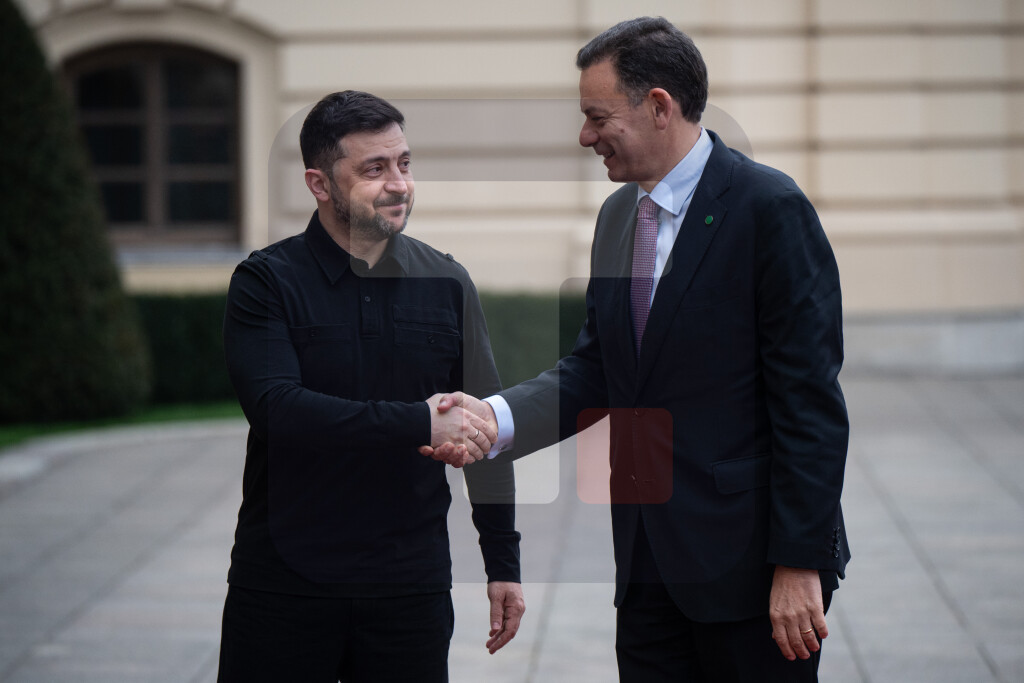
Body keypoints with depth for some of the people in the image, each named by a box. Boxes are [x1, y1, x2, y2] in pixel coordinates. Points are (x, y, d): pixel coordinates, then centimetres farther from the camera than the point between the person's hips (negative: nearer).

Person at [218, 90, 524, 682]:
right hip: (285, 582, -2)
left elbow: (484, 430, 9)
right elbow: (276, 407, -19)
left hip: (411, 582, 2)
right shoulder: (267, 282, -4)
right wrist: (419, 422, -23)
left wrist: (504, 563, 7)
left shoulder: (446, 283, 6)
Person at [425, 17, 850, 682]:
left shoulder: (770, 208, -12)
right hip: (648, 561, 7)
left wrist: (799, 562, -17)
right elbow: (593, 370, 12)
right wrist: (497, 415, -8)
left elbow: (809, 400, -15)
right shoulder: (618, 216, 12)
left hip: (748, 560, -7)